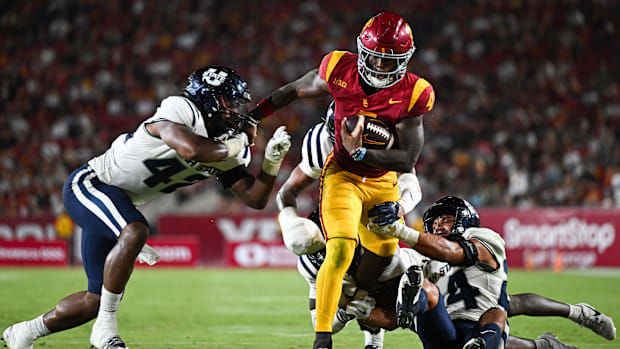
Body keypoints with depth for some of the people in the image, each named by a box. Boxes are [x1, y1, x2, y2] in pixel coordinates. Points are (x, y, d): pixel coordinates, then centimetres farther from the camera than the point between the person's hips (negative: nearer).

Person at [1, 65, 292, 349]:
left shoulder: (223, 152, 2)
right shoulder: (182, 110, -22)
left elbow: (255, 199, 3)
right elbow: (191, 149, -42)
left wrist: (272, 161, -12)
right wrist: (231, 148, -23)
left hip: (117, 207, 9)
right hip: (88, 185, -9)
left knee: (97, 299, 7)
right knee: (135, 232, -37)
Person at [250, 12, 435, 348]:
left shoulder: (412, 94, -17)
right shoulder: (340, 71, -16)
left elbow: (408, 159, -19)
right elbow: (297, 89, 4)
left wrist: (360, 153, -32)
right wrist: (252, 115, 11)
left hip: (383, 183, 3)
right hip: (342, 177, -3)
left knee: (383, 257, 13)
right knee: (340, 251, -22)